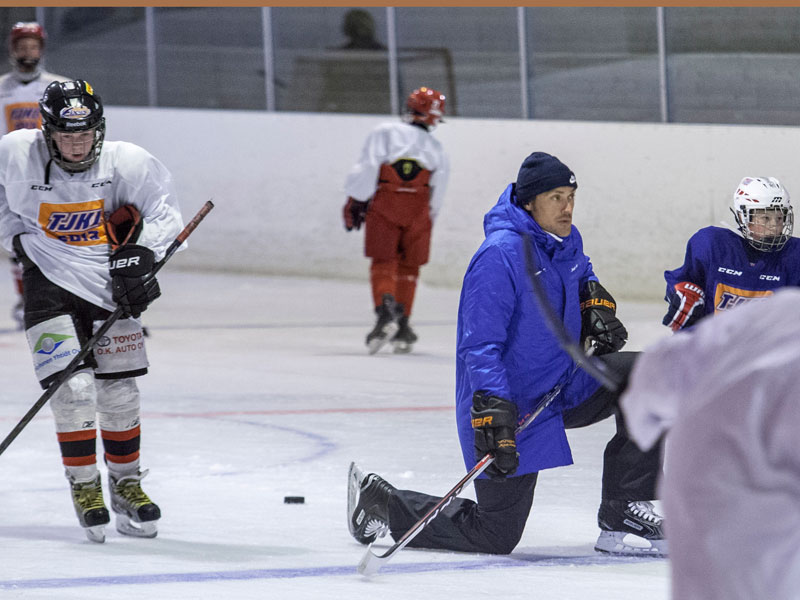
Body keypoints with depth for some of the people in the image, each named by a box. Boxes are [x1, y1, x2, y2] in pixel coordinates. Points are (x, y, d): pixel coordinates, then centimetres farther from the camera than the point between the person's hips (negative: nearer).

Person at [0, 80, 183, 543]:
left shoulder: (125, 162, -14)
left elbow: (163, 211, -2)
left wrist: (138, 255, -15)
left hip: (111, 284, 2)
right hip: (50, 282, -2)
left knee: (120, 392, 5)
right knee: (74, 388, -14)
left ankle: (126, 484, 24)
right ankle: (85, 488, 2)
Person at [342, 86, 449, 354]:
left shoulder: (384, 134, 1)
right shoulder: (436, 148, 10)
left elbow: (367, 170, -7)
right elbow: (438, 190, 9)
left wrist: (355, 202, -1)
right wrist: (428, 218, 20)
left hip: (384, 204, -2)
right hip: (418, 209, 2)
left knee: (383, 262, -1)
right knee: (408, 267, 13)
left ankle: (385, 309, -28)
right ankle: (402, 327, 10)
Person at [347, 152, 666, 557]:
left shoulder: (566, 241, 2)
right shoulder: (501, 255, -24)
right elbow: (480, 348, -27)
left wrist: (595, 301, 8)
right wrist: (493, 415, -35)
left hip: (564, 387, 8)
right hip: (509, 405, -8)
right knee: (495, 535, -2)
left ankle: (624, 517, -4)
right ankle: (379, 502, 16)